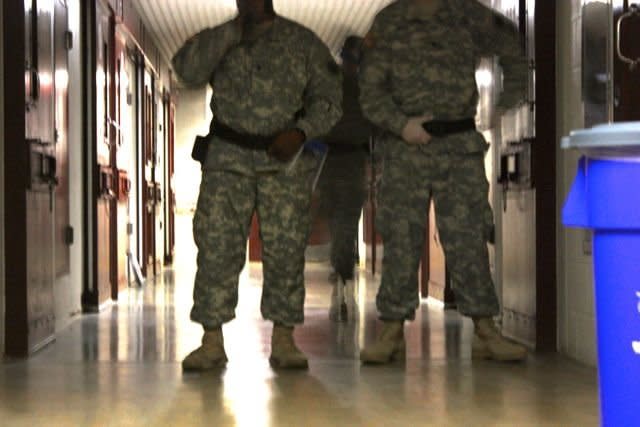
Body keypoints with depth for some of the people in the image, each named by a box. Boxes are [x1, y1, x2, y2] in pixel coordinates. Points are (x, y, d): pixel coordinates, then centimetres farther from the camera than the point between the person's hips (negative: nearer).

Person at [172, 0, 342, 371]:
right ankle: (212, 342, 0)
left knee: (286, 249, -2)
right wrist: (234, 31, -14)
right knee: (217, 247, -5)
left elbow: (329, 97, 4)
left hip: (285, 159, 0)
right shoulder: (217, 40, 10)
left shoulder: (303, 42, 8)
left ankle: (284, 340, 7)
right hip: (228, 159, 0)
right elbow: (187, 70, -10)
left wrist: (300, 132, -13)